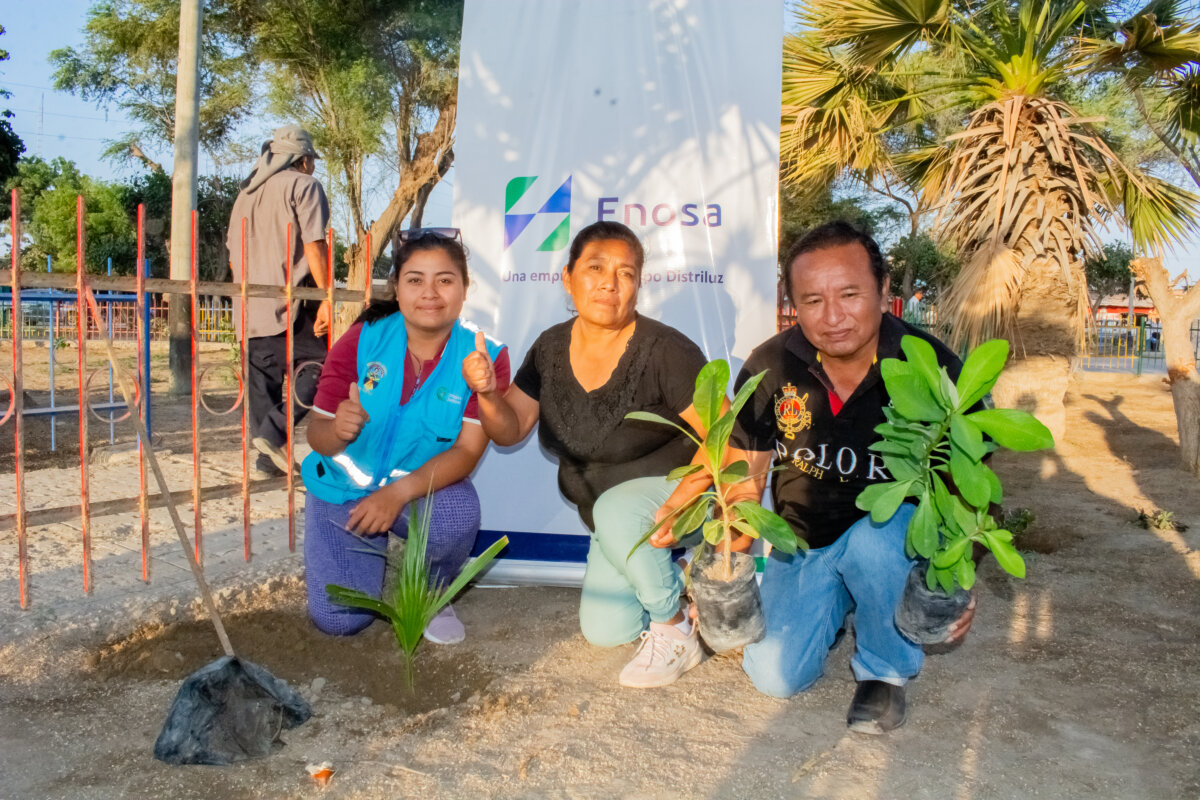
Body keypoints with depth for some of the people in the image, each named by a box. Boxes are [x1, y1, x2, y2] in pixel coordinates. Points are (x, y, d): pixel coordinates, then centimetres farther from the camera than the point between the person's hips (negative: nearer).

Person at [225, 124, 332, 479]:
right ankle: (274, 432, -15)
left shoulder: (247, 191, 23)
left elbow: (233, 249, 25)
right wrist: (326, 299, -15)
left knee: (262, 380, 9)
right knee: (319, 365, -1)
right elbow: (313, 245, -12)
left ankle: (268, 460, 10)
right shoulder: (303, 185, 0)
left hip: (249, 306, 8)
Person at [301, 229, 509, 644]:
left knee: (458, 514, -36)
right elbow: (317, 435, -11)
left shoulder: (484, 356, -14)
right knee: (339, 619, -8)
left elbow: (467, 450, -18)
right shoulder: (362, 340, -12)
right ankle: (376, 549, 27)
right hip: (344, 487, 1)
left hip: (425, 489, -1)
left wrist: (400, 492, -32)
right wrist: (337, 430, -36)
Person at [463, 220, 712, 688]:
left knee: (616, 510, -37)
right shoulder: (551, 348, -6)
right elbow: (511, 431, -4)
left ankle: (676, 633, -15)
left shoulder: (664, 351, -24)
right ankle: (672, 575, 31)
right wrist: (487, 394, -24)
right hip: (612, 515, 6)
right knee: (603, 631, 4)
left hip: (678, 484, -6)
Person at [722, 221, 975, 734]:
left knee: (872, 541, -38)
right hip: (804, 543, 2)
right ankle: (833, 605, 21)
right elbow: (744, 479, -3)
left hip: (898, 533, -2)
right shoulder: (770, 367, -13)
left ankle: (885, 669, -7)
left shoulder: (932, 370, -18)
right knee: (774, 675, -13)